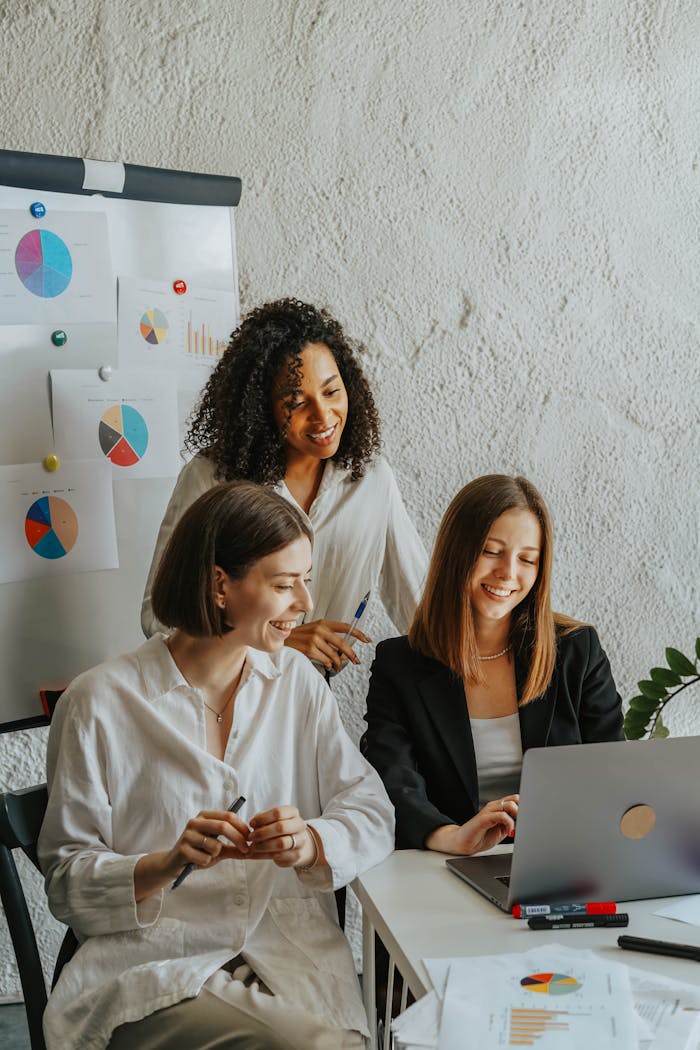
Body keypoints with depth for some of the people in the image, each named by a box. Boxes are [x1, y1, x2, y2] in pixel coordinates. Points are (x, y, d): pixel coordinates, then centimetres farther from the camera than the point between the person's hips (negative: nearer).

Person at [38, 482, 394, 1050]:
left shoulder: (297, 681, 11)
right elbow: (66, 882, -1)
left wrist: (310, 843, -15)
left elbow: (372, 811, 6)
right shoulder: (101, 703, -3)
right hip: (155, 973, -4)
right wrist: (167, 865, -19)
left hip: (295, 960, 4)